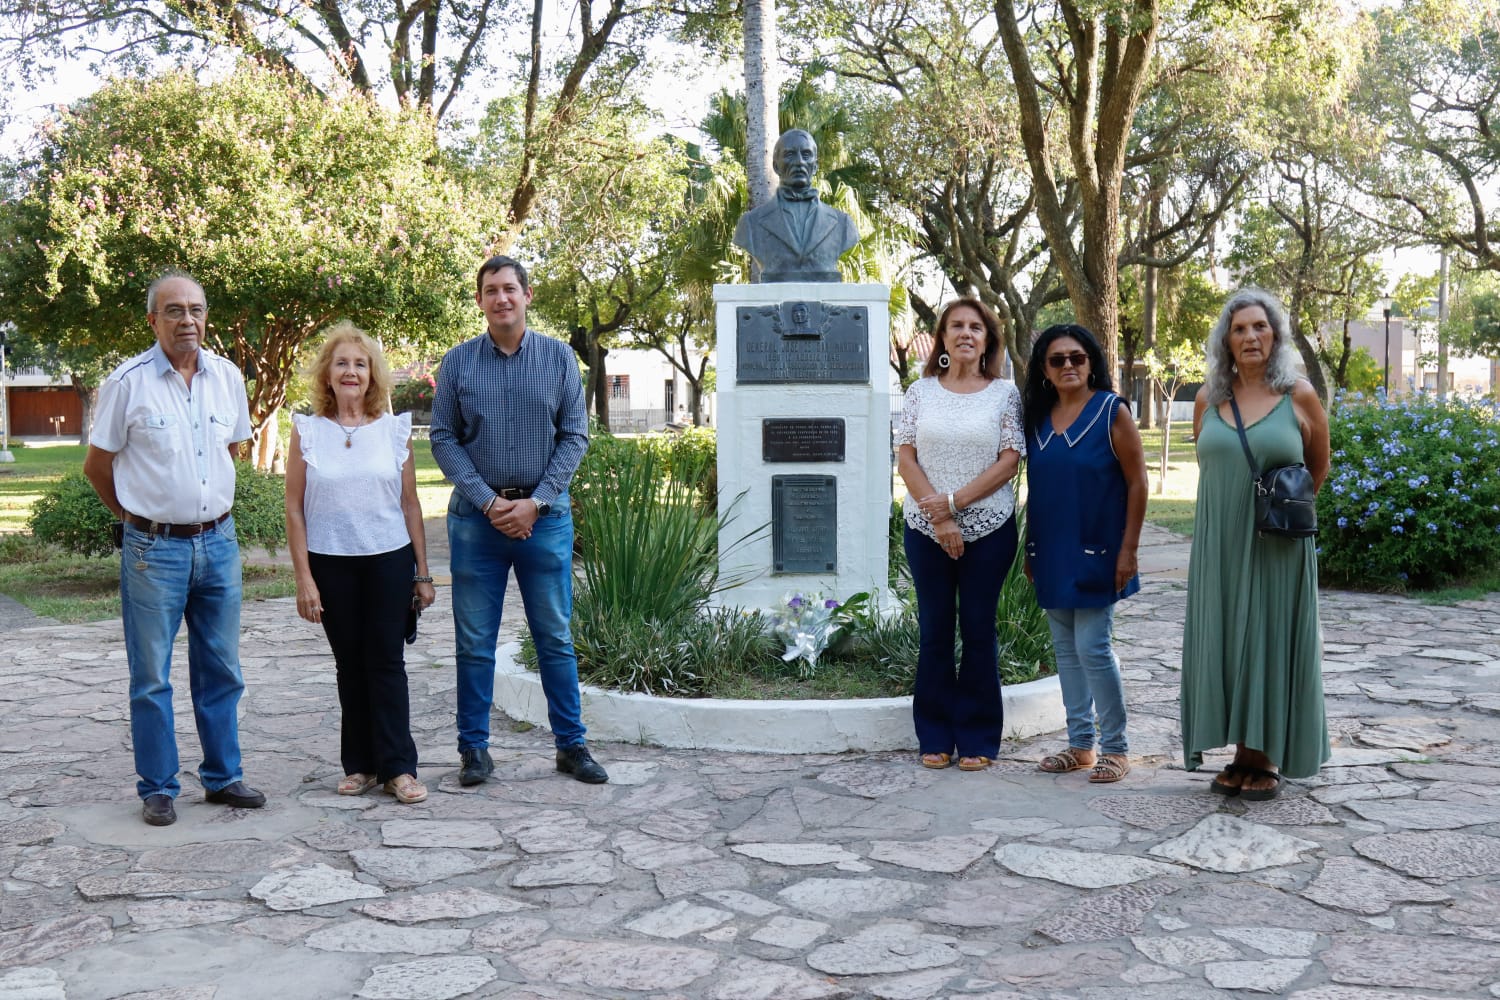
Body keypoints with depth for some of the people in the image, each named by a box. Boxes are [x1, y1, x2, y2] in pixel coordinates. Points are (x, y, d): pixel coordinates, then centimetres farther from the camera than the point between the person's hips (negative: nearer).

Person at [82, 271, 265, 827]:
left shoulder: (228, 377, 4)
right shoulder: (128, 382, -8)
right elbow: (96, 465, 1)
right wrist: (136, 514, 9)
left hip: (218, 541, 4)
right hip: (153, 548, -4)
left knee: (220, 670, 11)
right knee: (151, 676, 3)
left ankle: (223, 776, 23)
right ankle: (157, 788, 14)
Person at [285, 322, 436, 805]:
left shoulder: (395, 429, 4)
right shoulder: (306, 430, 1)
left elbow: (410, 503, 7)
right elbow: (294, 508, 1)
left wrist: (423, 572, 5)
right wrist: (304, 578, -4)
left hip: (390, 560, 0)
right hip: (331, 564, 0)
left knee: (386, 660, -1)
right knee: (350, 664, 8)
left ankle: (398, 767, 3)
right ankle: (360, 764, 18)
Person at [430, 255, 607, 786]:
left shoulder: (559, 357, 4)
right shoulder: (457, 362, 4)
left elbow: (575, 436, 1)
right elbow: (444, 439, 1)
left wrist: (536, 502, -9)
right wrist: (488, 502, -10)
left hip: (545, 516, 0)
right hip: (476, 518, 0)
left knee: (556, 637, 6)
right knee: (475, 642, 6)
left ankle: (571, 745, 16)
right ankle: (474, 749, 16)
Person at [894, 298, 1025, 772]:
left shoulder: (1004, 393, 2)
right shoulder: (921, 392, 5)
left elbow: (1009, 462, -6)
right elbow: (905, 458, 0)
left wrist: (955, 501, -14)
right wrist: (938, 516, -11)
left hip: (988, 528, -1)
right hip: (926, 530, 1)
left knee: (979, 630, 4)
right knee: (934, 630, 6)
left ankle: (977, 738, 14)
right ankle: (935, 737, 16)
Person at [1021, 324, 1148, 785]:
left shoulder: (1112, 411, -6)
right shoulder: (1038, 417, 9)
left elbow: (1137, 482, -8)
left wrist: (1128, 550, -12)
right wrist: (1029, 549, 13)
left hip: (1094, 552, -6)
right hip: (1051, 553, 6)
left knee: (1093, 648, -7)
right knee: (1066, 649, 11)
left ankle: (1115, 748, 7)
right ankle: (1080, 743, 21)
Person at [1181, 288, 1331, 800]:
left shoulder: (1299, 396, -3)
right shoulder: (1208, 399, 6)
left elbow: (1318, 470, 9)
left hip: (1277, 547, -3)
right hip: (1219, 545, 3)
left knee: (1271, 642, 1)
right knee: (1225, 642, 4)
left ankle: (1268, 760, 10)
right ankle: (1241, 754, 15)